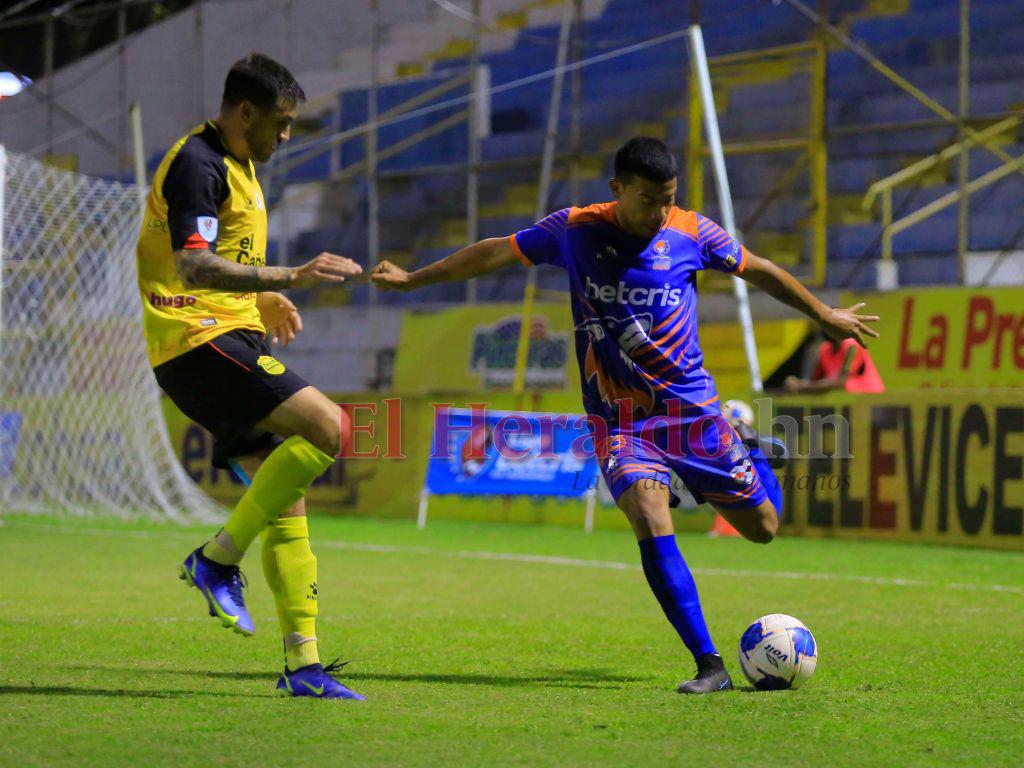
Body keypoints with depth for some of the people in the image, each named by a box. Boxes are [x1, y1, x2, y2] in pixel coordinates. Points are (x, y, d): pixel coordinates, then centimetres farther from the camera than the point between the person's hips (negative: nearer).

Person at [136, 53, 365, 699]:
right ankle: (219, 559, -13)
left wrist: (265, 299, 21)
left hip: (230, 342, 10)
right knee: (328, 428, -23)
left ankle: (303, 664, 4)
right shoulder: (197, 164, -12)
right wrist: (290, 277, -32)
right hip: (199, 339, -10)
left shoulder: (237, 165, 20)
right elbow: (192, 266, -26)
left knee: (286, 501, 4)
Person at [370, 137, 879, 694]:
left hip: (691, 405, 1)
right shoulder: (574, 231, -4)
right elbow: (495, 253, 7)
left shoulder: (691, 233, -4)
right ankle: (709, 665, -23)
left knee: (763, 526, 3)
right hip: (619, 415, -1)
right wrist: (412, 279, 11)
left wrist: (826, 316, 21)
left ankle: (752, 463, 41)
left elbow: (758, 271, 11)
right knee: (650, 519, -24)